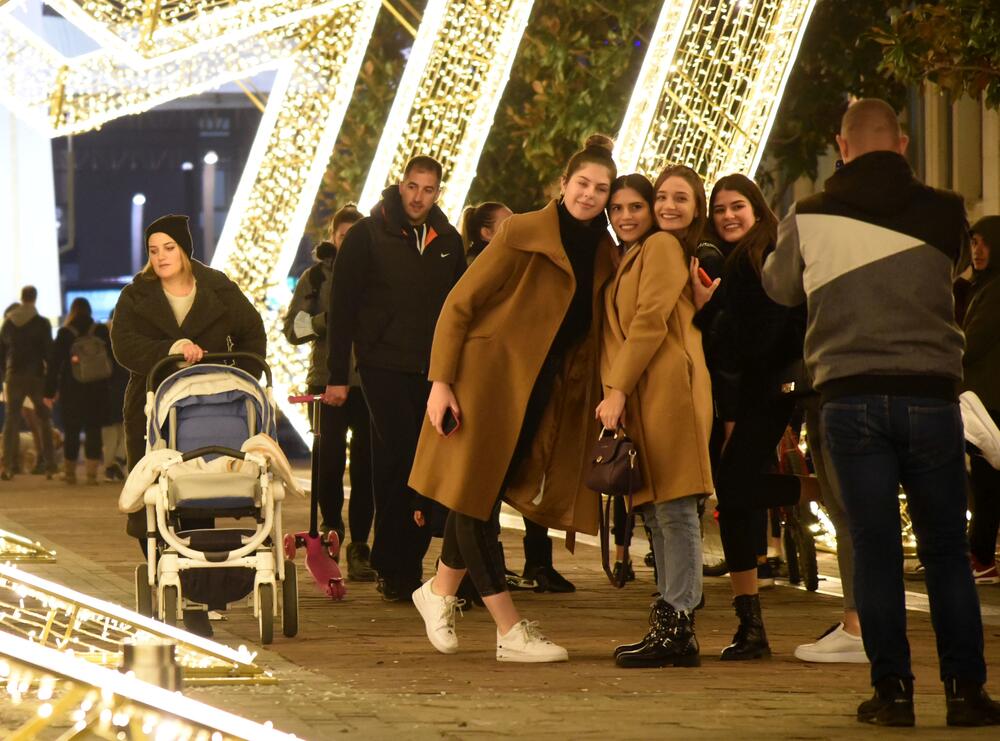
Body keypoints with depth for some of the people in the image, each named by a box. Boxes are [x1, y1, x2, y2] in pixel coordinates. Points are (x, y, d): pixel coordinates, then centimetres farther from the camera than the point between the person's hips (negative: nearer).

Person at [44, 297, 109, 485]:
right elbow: (111, 358, 2)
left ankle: (70, 473, 14)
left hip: (71, 390, 0)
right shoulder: (101, 331, 1)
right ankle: (91, 473, -7)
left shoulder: (65, 333, -1)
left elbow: (54, 363, -2)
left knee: (71, 432, 9)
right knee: (93, 430, 2)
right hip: (96, 389, 0)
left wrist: (49, 391, 1)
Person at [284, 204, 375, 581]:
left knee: (364, 462, -3)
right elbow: (293, 329, 3)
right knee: (330, 456, -6)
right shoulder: (315, 277, 9)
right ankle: (331, 523, 21)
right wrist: (326, 320, -13)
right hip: (329, 379, 0)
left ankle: (359, 547, 3)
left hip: (370, 381, 0)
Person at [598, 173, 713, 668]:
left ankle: (677, 631, -15)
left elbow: (651, 320, -11)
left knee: (675, 509, -12)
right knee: (657, 514, 8)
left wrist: (618, 390, -14)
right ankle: (667, 628, 10)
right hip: (636, 399, 10)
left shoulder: (662, 247, -1)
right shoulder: (623, 262, 26)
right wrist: (614, 392, 4)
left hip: (667, 386, -9)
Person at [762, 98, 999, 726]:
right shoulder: (942, 214, -1)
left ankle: (892, 689, 2)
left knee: (874, 549, 5)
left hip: (850, 398, 0)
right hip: (930, 396, 0)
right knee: (946, 551, 8)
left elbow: (780, 287, 17)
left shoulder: (810, 219, 0)